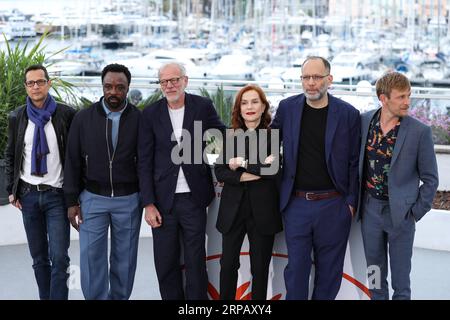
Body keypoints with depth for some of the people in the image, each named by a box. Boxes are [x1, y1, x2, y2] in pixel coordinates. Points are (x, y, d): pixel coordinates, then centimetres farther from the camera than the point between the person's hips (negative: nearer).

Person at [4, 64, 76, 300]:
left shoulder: (66, 114, -4)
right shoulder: (17, 117, 5)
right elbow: (10, 155, 13)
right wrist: (11, 190, 6)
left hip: (57, 195, -3)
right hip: (28, 195, 3)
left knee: (59, 257, -8)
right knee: (39, 257, 11)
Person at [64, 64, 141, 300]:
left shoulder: (139, 119, -3)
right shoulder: (84, 118, -1)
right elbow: (73, 162, 3)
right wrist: (72, 201, 0)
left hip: (129, 200, 0)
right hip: (93, 198, 0)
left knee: (124, 259, 8)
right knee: (91, 258, -1)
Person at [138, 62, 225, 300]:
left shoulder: (203, 106, 0)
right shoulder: (150, 114, 1)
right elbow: (145, 162, 1)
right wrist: (148, 204, -5)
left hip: (193, 198, -1)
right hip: (163, 200, 1)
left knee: (196, 264, 4)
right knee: (165, 264, 7)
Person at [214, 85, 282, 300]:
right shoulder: (231, 137, 7)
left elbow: (275, 169, -15)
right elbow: (219, 172, -2)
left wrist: (243, 165, -11)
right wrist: (249, 175, -15)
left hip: (263, 211, -2)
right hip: (233, 209, 2)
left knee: (260, 267, 6)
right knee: (228, 264, 4)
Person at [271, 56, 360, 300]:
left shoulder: (348, 114, -5)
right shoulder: (287, 108, 1)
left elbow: (354, 162, -1)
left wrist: (351, 201, -3)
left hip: (333, 205, -1)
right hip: (296, 204, 1)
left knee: (329, 269, 10)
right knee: (296, 266, 7)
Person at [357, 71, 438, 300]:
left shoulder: (420, 131, -11)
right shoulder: (364, 121, -2)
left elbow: (430, 179, -4)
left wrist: (415, 213, -7)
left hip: (400, 212, -3)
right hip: (370, 209, 3)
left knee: (401, 283, 6)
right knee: (375, 276, 15)